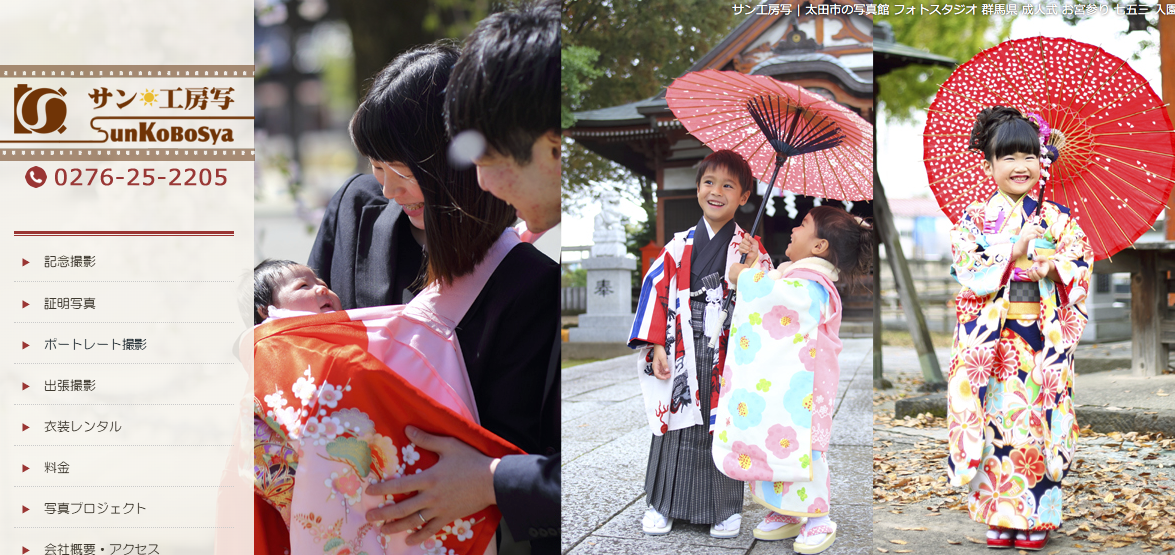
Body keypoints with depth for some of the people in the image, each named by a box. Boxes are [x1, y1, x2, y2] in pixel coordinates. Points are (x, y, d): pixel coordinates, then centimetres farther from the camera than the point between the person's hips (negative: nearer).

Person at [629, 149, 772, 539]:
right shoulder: (680, 246, 6)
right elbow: (658, 292, 4)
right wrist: (657, 347, -4)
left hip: (728, 357, -1)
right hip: (682, 356, 2)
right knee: (676, 426, 6)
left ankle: (726, 508, 17)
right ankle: (662, 503, 18)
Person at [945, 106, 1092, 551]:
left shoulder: (1056, 218, 7)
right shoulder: (976, 217, 4)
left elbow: (1082, 260, 3)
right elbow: (966, 267, -7)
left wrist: (1054, 267, -17)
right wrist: (1013, 254, -17)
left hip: (1043, 336, 1)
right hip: (991, 337, -1)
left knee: (1037, 415, -1)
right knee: (997, 413, -1)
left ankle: (1035, 517, 9)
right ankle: (999, 517, 8)